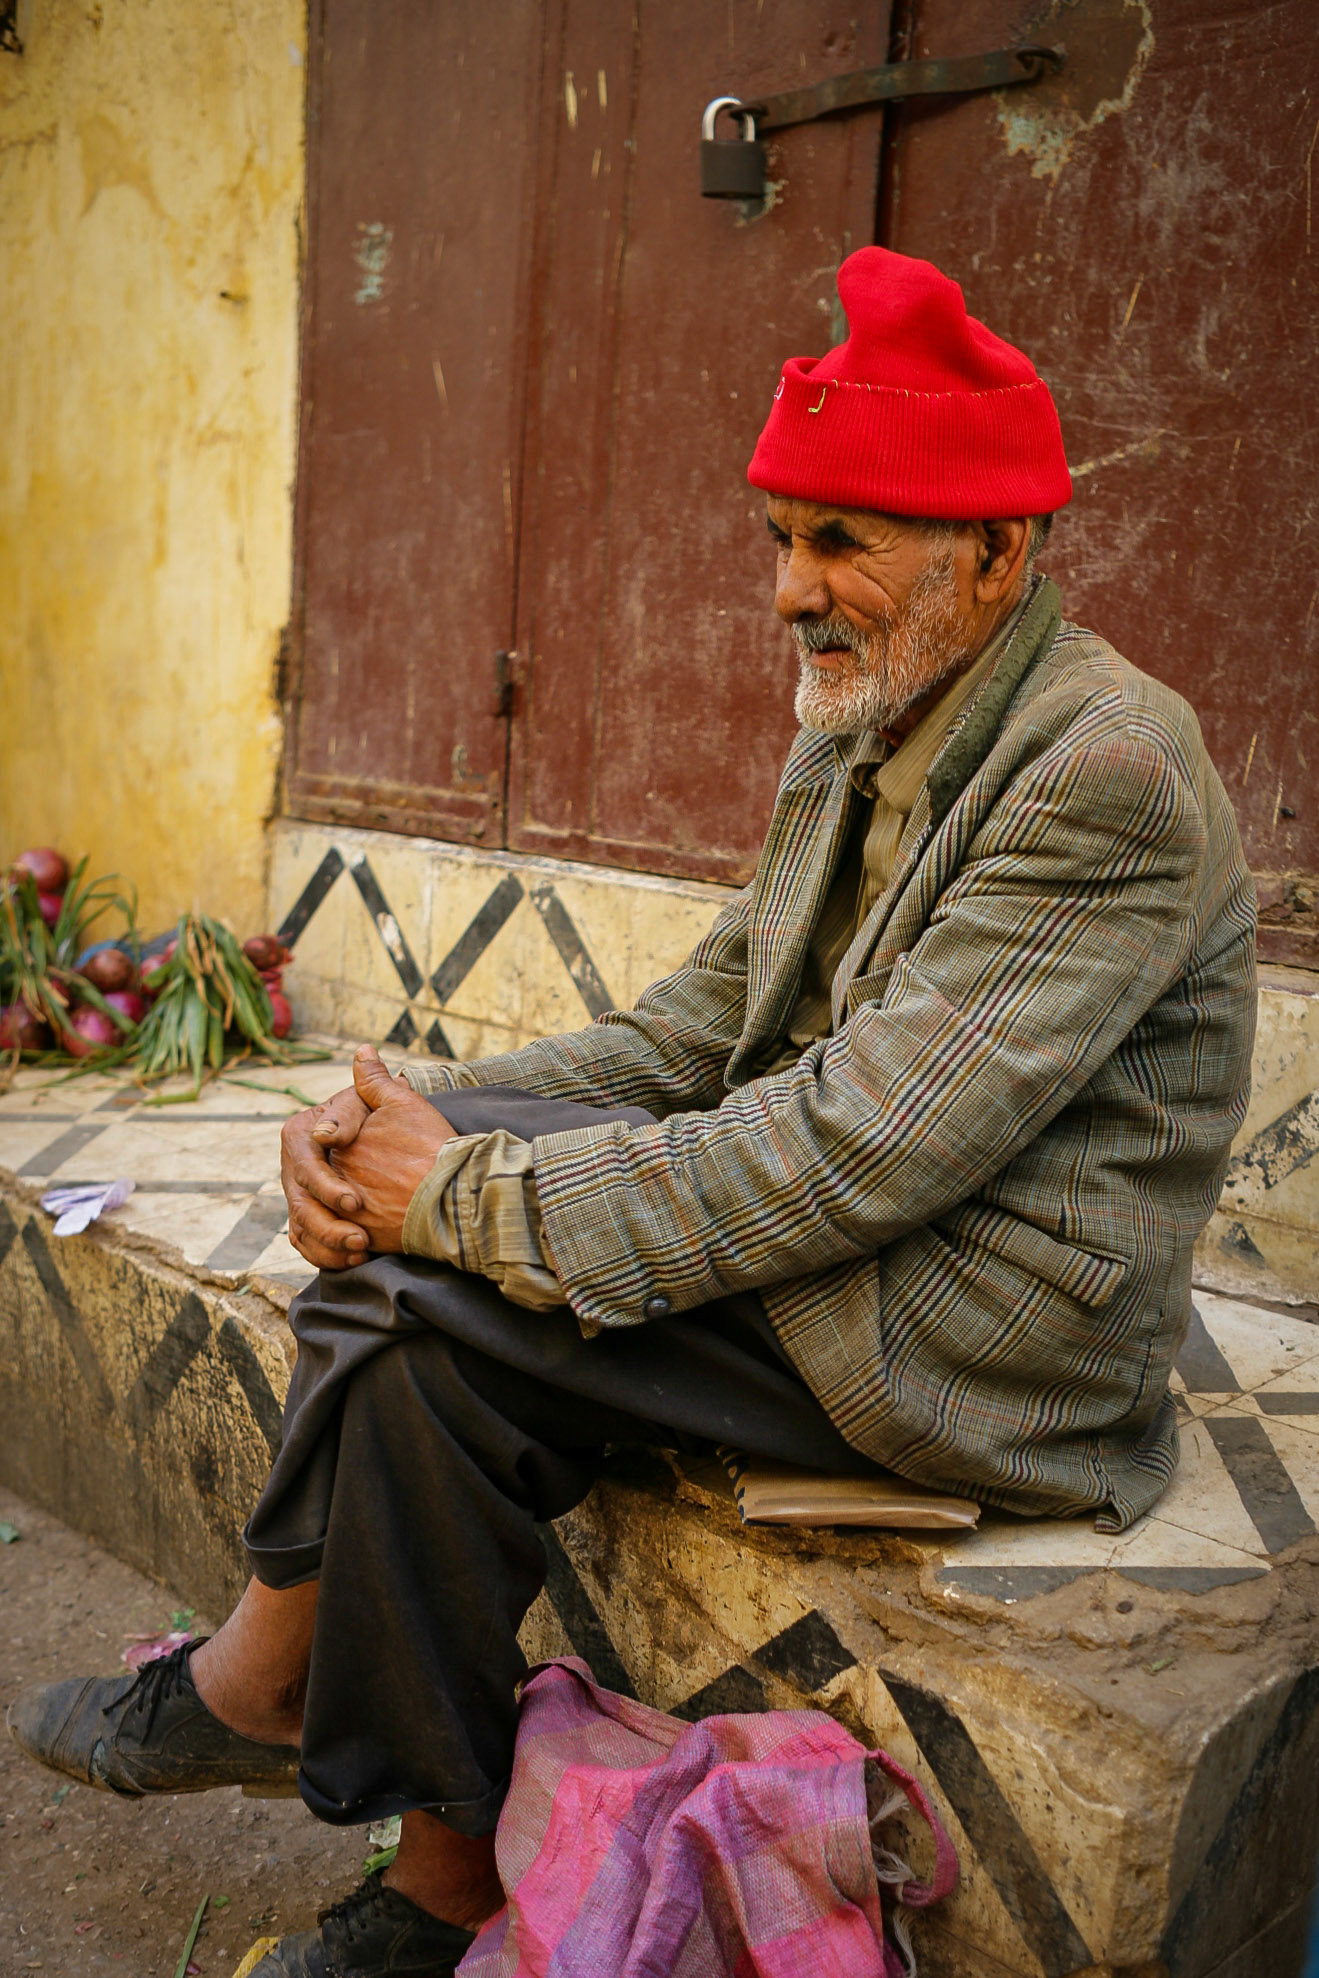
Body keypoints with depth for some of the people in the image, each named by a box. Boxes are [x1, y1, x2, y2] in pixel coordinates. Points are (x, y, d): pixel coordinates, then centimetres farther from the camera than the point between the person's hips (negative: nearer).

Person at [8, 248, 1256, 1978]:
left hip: (974, 1343, -8)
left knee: (425, 1302, -19)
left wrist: (473, 1194, -21)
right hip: (835, 1242, 9)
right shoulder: (853, 744, 10)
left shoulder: (1110, 774, -19)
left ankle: (255, 1687, 9)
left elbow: (859, 1152, -26)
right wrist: (415, 1131, -8)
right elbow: (697, 1033, 8)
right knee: (416, 1252, -9)